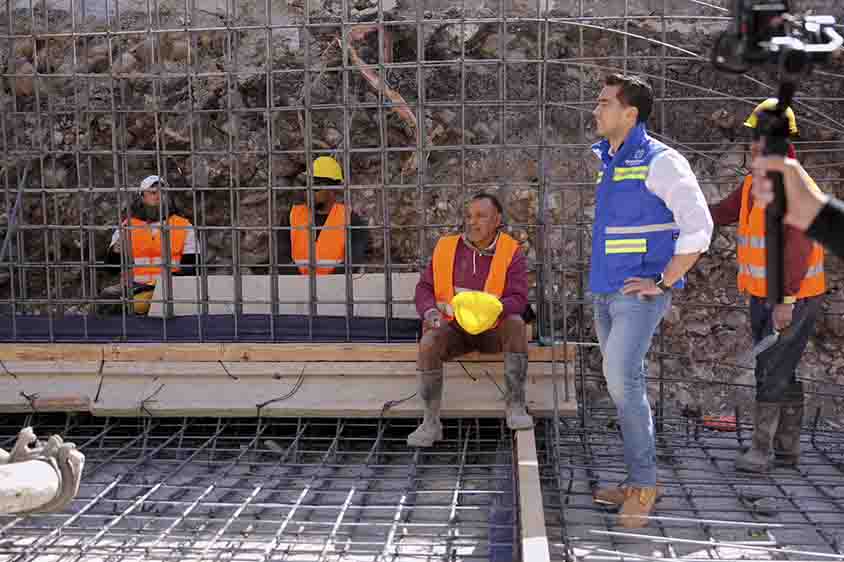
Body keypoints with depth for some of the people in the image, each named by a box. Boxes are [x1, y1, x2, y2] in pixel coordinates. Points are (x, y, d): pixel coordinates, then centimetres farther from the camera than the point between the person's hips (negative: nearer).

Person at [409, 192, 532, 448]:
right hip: (454, 328, 1)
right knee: (428, 343, -29)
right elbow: (424, 287, 6)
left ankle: (515, 407, -25)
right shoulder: (447, 248, 2)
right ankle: (431, 423, -18)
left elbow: (518, 299, -15)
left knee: (515, 323, -32)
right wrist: (430, 311, -16)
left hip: (493, 331, -1)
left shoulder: (511, 253, -5)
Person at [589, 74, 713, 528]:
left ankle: (643, 484, -4)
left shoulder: (659, 162, -11)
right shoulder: (607, 162, 13)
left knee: (622, 379, -17)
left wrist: (663, 282, -15)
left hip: (638, 293, -8)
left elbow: (699, 226, -14)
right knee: (622, 383, 11)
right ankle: (638, 481, 20)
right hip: (605, 291, 8)